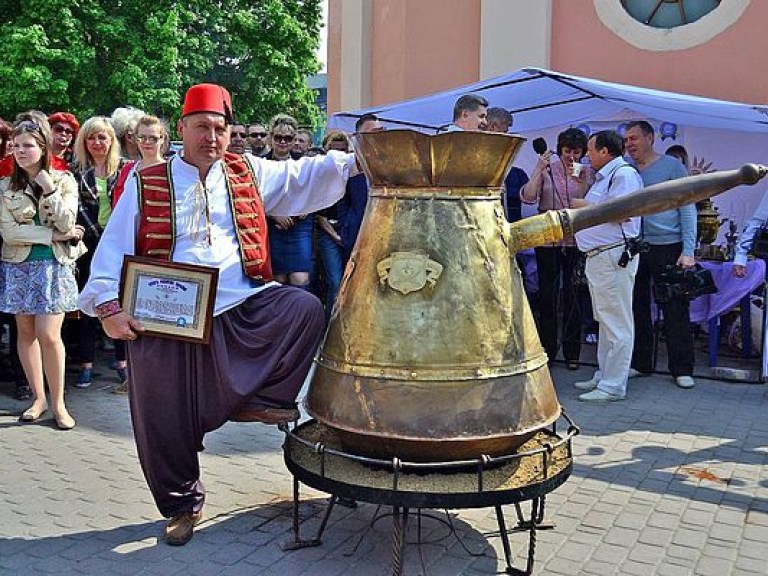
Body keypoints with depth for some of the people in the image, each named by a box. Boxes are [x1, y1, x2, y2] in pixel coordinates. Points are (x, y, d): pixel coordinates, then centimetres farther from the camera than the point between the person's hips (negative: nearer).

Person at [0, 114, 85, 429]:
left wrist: (49, 189, -16)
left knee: (48, 335, -8)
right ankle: (38, 398, 21)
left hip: (54, 265, -2)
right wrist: (54, 235, -12)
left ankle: (58, 403, 5)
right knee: (26, 333, 7)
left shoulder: (64, 180, 0)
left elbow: (66, 223, -9)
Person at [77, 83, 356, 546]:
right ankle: (182, 503, 27)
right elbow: (114, 247, 2)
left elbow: (305, 176, 6)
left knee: (306, 309, -24)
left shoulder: (249, 173, 12)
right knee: (165, 419, 2)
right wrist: (108, 305, -8)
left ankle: (260, 400, -8)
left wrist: (354, 159, -9)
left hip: (246, 307, 1)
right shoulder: (147, 183, 7)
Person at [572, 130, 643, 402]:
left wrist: (586, 206, -11)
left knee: (617, 324, -7)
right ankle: (603, 376, 25)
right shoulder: (604, 177, 22)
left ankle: (613, 386, -5)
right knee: (605, 322, 16)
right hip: (597, 256, 11)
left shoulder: (624, 173, -10)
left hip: (614, 257, -11)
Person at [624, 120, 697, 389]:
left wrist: (688, 251, -10)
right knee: (637, 307, 10)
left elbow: (687, 208, -4)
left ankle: (682, 369, 8)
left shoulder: (672, 166, -2)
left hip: (667, 247, -4)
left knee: (675, 310, -1)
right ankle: (640, 363, 21)